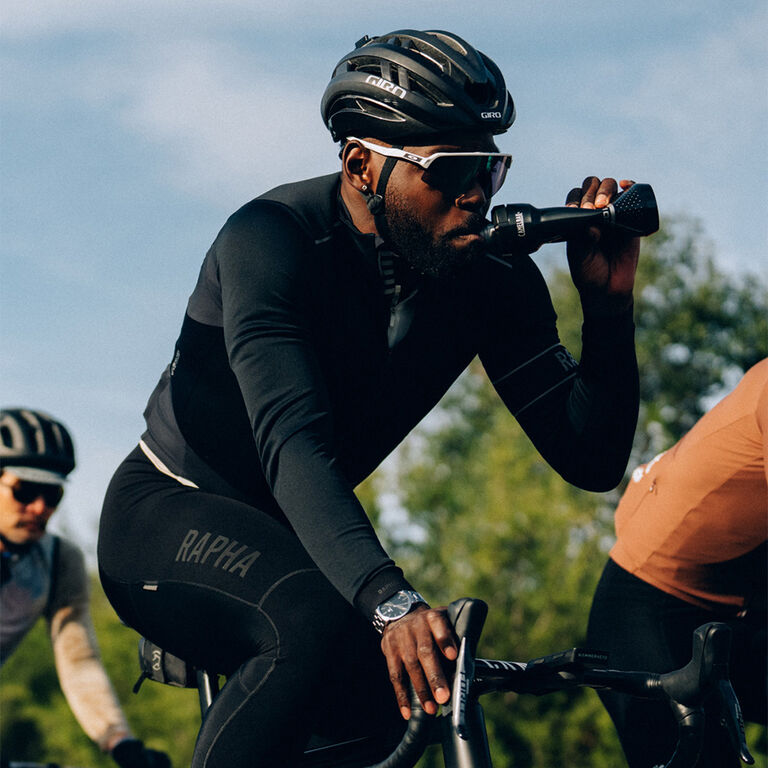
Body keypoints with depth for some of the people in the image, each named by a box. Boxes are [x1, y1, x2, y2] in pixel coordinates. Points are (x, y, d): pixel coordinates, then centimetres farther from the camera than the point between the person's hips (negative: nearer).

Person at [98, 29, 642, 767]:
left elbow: (590, 458, -13)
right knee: (317, 623, -35)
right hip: (169, 516, -6)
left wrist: (607, 302, -29)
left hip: (294, 532, 7)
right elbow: (293, 442, -42)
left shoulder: (493, 278, -12)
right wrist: (389, 602, -58)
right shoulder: (271, 239, -28)